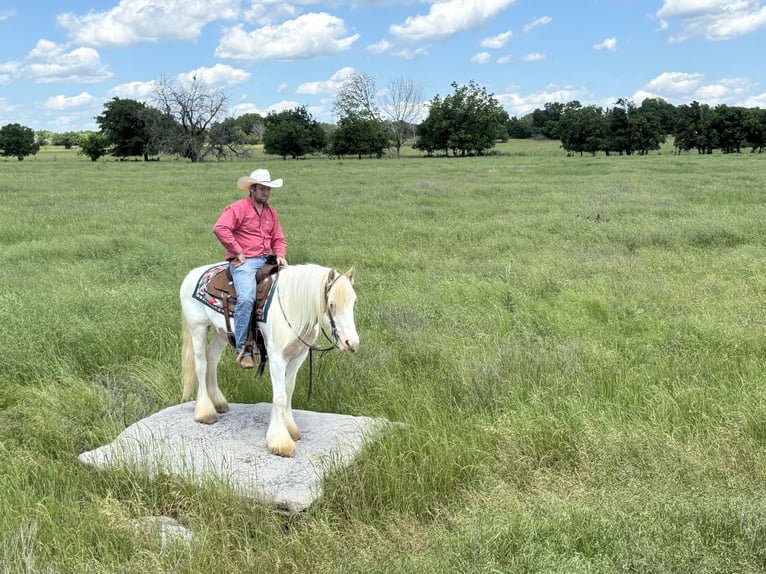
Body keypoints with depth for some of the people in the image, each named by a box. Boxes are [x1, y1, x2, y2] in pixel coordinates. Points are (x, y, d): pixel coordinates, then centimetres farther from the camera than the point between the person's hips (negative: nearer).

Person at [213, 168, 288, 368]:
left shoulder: (271, 212, 19)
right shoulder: (238, 208, -4)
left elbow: (278, 239, 26)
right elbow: (220, 228, -19)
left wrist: (280, 255, 4)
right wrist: (238, 252, -15)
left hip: (266, 261, 8)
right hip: (243, 262, -8)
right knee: (246, 298, -30)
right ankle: (243, 350, -23)